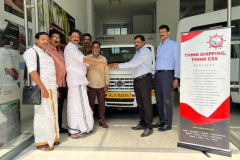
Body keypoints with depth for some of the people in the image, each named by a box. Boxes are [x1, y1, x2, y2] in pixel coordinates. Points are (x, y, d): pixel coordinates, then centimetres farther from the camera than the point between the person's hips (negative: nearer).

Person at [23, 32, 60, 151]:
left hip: (52, 88, 8)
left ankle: (52, 138, 20)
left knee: (53, 114, 9)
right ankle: (41, 142, 7)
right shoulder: (31, 52, -2)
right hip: (42, 88, -8)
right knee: (42, 115, -4)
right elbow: (32, 71, -14)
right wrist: (42, 88, -21)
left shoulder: (47, 54, 22)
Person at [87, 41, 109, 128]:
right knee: (91, 104, 7)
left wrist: (106, 84, 5)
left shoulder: (103, 59, 11)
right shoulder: (87, 58, 2)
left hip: (101, 86, 2)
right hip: (91, 86, -2)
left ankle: (102, 120, 18)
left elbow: (106, 72, 10)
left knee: (102, 104, 6)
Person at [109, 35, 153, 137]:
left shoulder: (146, 52, -8)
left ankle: (149, 127, -4)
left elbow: (134, 63, -19)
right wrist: (116, 65, 10)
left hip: (144, 80, -9)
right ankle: (142, 124, 21)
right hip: (137, 80, 9)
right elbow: (132, 64, 18)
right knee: (140, 104, 12)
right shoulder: (138, 53, 24)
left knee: (146, 104, -8)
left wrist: (119, 65, -20)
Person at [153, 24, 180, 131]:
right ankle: (161, 121, 22)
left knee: (167, 101, -5)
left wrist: (175, 78, -12)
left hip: (166, 74, -7)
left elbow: (177, 61, -5)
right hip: (157, 74, 7)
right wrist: (155, 75, 13)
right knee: (159, 100, 10)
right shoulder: (159, 47, 21)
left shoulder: (173, 44, 1)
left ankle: (168, 124, 4)